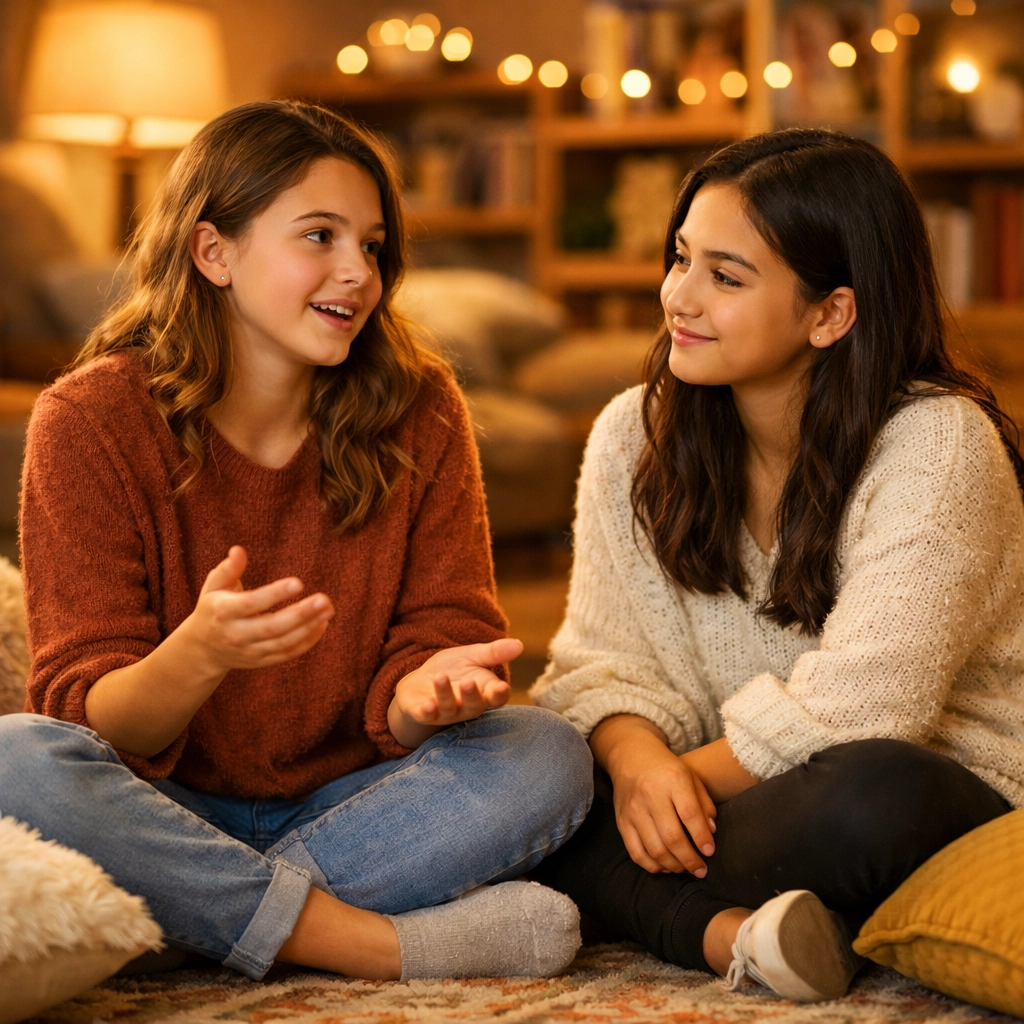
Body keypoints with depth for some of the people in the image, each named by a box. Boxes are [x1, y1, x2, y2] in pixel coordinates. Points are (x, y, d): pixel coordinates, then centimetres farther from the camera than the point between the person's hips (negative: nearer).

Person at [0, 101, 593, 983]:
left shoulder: (418, 408, -1)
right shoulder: (92, 423, -9)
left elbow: (443, 632, -2)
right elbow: (93, 721, -11)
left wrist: (420, 695, -28)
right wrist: (202, 654, -34)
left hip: (347, 800, 2)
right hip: (164, 812, -2)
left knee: (548, 754, -22)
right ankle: (383, 944, -25)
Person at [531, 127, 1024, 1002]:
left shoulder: (937, 442, -16)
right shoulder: (634, 435, 2)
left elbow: (855, 711, -22)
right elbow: (609, 657, -1)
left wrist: (689, 780, -16)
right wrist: (638, 759, -22)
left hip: (951, 805, -5)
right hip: (743, 790, 5)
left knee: (868, 796, -40)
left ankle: (648, 902, -15)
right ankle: (734, 934, -33)